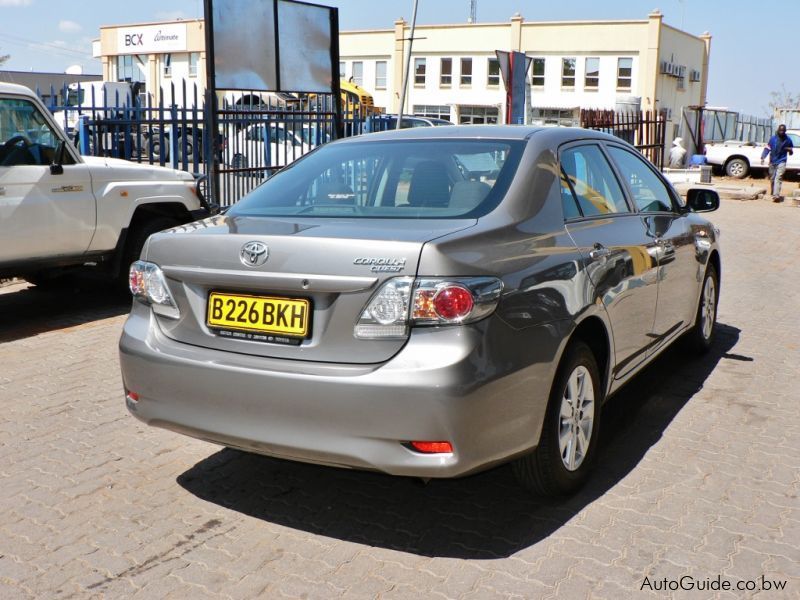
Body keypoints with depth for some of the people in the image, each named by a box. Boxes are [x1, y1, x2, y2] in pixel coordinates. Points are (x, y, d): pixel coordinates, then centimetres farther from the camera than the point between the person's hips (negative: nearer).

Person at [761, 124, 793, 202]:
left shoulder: (788, 140, 2)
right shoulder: (773, 138, 0)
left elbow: (791, 153, 11)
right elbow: (767, 149, 0)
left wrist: (790, 150, -13)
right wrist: (763, 157, -15)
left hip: (781, 162, -2)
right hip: (772, 162, 2)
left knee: (778, 178, -17)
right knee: (772, 179, 10)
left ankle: (776, 195, -26)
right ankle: (773, 194, 28)